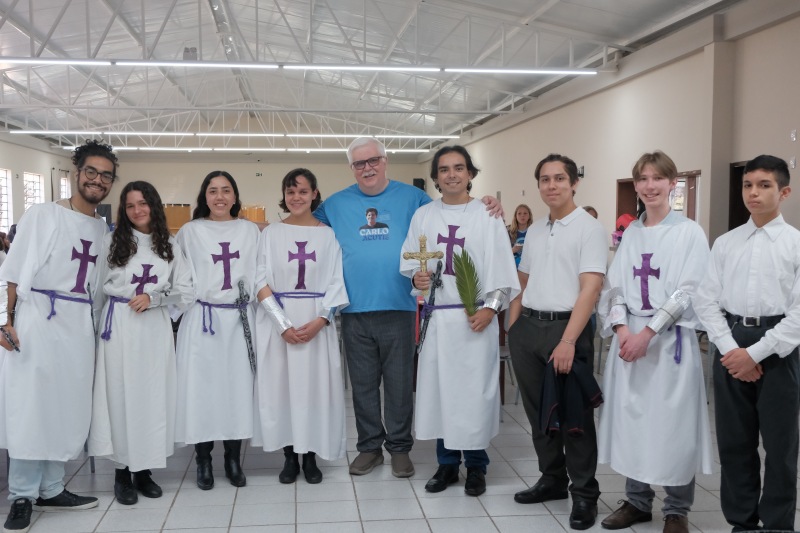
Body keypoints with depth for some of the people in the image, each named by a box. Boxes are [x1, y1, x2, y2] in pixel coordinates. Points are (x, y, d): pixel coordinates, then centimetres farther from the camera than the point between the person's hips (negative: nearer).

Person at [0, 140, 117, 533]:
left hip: (80, 327, 5)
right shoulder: (42, 215, -3)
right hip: (37, 323, -5)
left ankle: (50, 489, 22)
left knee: (69, 409, 9)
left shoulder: (103, 228, 12)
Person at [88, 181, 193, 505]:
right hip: (119, 326, -1)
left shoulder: (169, 246, 7)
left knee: (153, 397, 3)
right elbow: (97, 289, 8)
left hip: (156, 328, 2)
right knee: (121, 395, 1)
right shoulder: (112, 241, 4)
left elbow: (186, 292, 4)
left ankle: (144, 470, 16)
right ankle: (122, 473, 12)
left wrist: (153, 298, -9)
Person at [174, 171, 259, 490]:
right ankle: (203, 461, 13)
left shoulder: (250, 230, 8)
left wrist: (253, 307, 8)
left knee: (237, 384, 4)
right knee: (201, 386, 0)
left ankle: (233, 459, 17)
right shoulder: (190, 232, 4)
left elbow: (258, 275, 11)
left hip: (239, 318, 1)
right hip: (202, 318, -1)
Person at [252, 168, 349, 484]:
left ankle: (310, 457, 15)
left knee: (315, 384, 2)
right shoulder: (271, 234, 4)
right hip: (278, 321, 0)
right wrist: (283, 324, -12)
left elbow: (336, 283, 1)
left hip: (317, 323, 0)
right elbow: (261, 282, -2)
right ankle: (290, 457, 15)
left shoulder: (328, 235, 4)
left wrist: (319, 321, -13)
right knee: (281, 384, 3)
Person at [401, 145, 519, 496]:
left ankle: (476, 466, 18)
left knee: (475, 389, 2)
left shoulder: (486, 215, 1)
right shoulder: (423, 216, 9)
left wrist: (491, 307, -11)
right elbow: (409, 263, 12)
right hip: (436, 316, 3)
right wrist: (417, 277, -9)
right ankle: (446, 463, 22)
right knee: (438, 387, 7)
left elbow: (502, 267, -2)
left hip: (475, 318, -2)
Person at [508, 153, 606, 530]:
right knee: (537, 410, 14)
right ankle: (552, 480, 29)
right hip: (528, 327, 7)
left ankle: (584, 493, 15)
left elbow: (590, 288, -15)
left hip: (566, 328, -6)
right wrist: (512, 328, 10)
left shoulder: (589, 228, -6)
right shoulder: (534, 231, 14)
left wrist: (568, 341, -21)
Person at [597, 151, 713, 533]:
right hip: (629, 337, 4)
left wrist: (647, 333, -16)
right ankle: (637, 501, 23)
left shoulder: (689, 232, -2)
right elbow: (614, 287, 7)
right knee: (630, 419, 8)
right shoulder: (630, 234, 11)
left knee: (672, 423, 0)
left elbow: (688, 292, -10)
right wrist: (622, 330, -10)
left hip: (670, 339, -4)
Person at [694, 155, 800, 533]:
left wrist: (756, 353, -13)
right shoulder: (725, 243, 7)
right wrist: (730, 348, -9)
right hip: (731, 348, 3)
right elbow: (707, 301, 4)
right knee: (733, 442, 11)